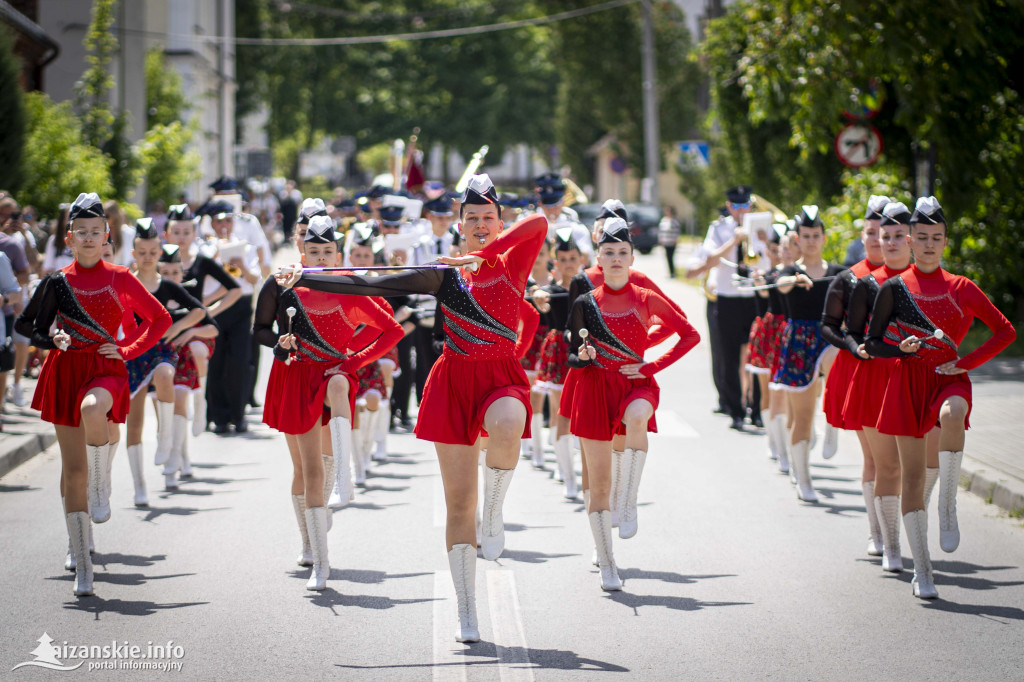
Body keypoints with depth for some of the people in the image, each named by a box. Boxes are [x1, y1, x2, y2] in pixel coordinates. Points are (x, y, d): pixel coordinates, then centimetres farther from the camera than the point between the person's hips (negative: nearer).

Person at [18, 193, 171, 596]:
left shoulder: (120, 279, 2)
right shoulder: (59, 282, 5)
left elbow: (160, 318, 8)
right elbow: (37, 333, 9)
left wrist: (129, 350, -3)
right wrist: (54, 340, -13)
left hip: (106, 369, -2)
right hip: (66, 371, 2)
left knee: (92, 409, -40)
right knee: (73, 471, 0)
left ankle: (102, 489, -16)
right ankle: (82, 567, 6)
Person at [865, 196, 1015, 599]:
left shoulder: (961, 288, 5)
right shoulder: (894, 288, 4)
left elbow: (1006, 331, 7)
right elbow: (873, 343, 8)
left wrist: (967, 362, -3)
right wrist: (901, 348, -13)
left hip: (949, 378, -1)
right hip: (908, 382, 1)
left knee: (952, 416, -39)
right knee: (912, 475, -1)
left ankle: (947, 508, -25)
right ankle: (921, 570, 8)